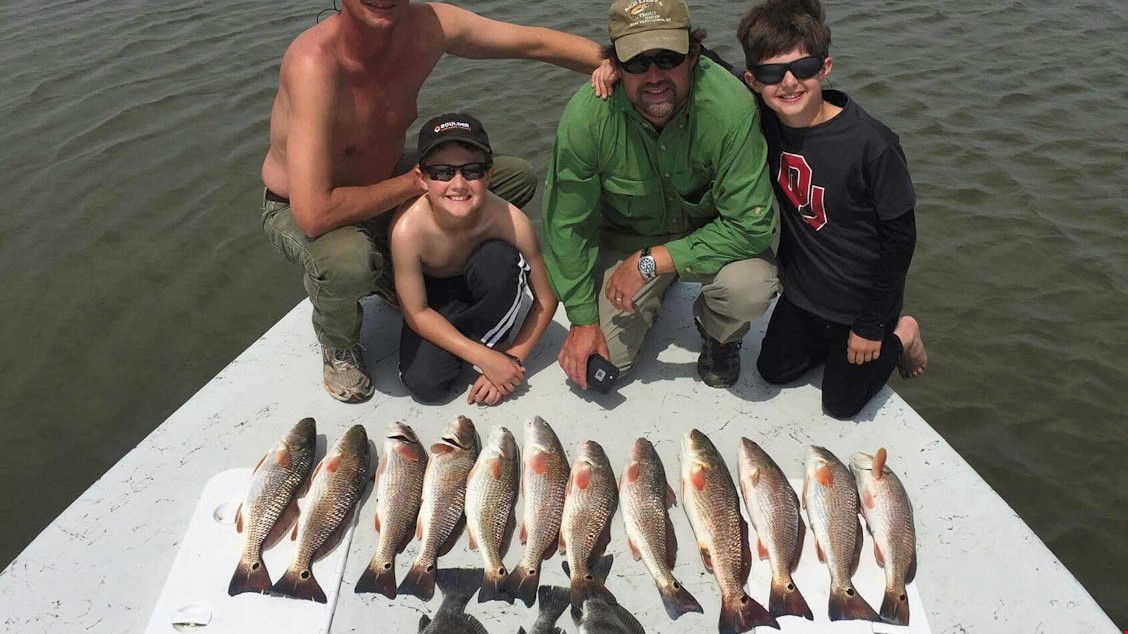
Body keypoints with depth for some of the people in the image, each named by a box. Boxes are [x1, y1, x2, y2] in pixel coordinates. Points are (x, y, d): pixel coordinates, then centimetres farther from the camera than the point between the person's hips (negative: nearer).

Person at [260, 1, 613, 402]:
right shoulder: (314, 62, -38)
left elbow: (537, 42, -10)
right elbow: (313, 215, -43)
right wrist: (415, 183, -30)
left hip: (384, 182, 6)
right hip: (294, 209, -6)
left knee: (518, 178, 2)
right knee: (349, 262, -42)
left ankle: (391, 274, 13)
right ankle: (338, 347, -2)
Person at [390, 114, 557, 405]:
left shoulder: (512, 222, -32)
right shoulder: (408, 228, -34)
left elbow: (546, 299, -17)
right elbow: (416, 313, -22)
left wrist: (513, 359, -20)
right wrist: (486, 359, -25)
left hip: (484, 289, 1)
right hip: (436, 294, 0)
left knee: (501, 259, -33)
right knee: (423, 383, -22)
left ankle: (485, 335, -7)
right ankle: (482, 348, 9)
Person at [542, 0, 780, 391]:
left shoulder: (731, 106, -33)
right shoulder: (585, 116, -27)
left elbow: (750, 224, -28)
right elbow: (567, 225, -14)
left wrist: (650, 261, -30)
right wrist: (583, 319, -11)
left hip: (710, 236, -1)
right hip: (625, 237, 2)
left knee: (751, 285, -32)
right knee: (604, 359, -5)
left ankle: (718, 335, 7)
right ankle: (658, 291, 27)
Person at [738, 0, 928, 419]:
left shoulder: (873, 145, -30)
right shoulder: (762, 118, -17)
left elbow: (900, 238, -20)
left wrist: (871, 325, -15)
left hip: (862, 299, -5)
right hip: (802, 288, 5)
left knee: (841, 403, 11)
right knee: (774, 370, 20)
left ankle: (900, 337, 35)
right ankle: (831, 338, 42)